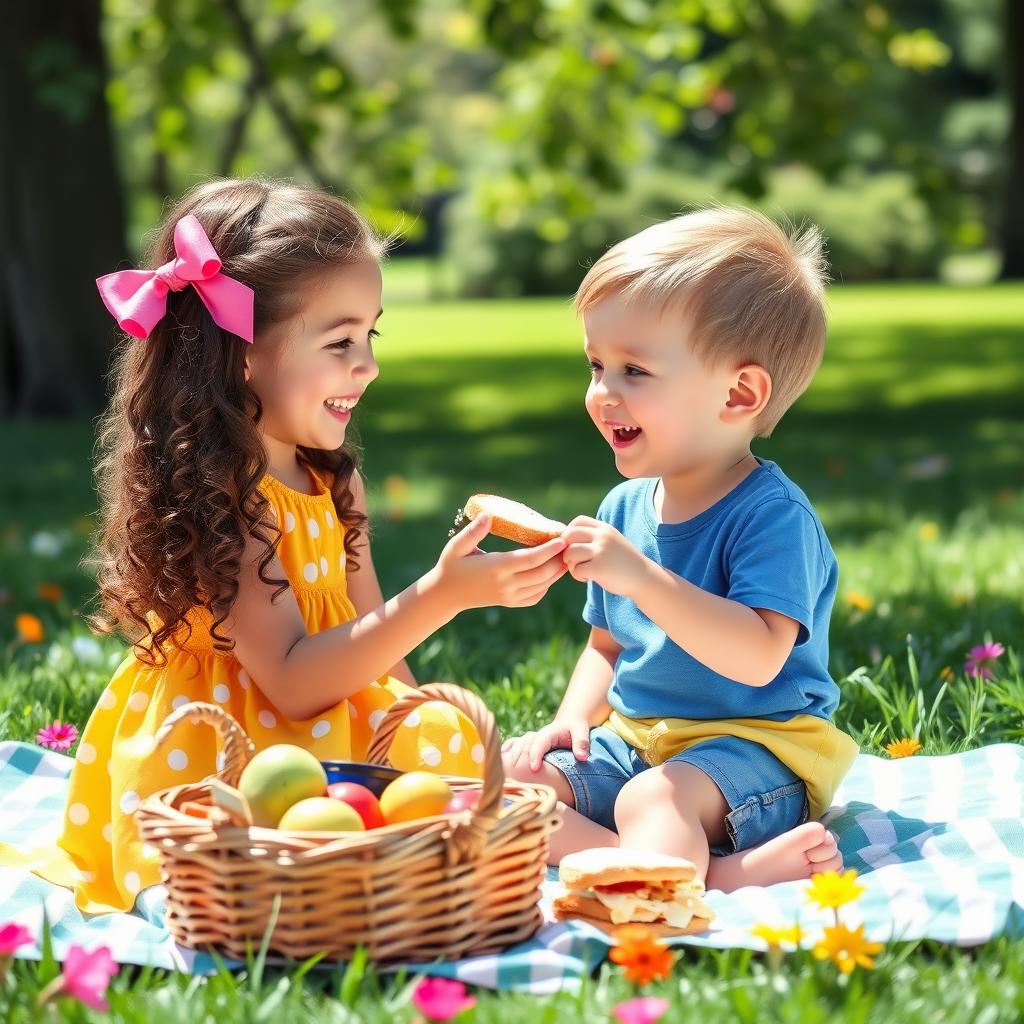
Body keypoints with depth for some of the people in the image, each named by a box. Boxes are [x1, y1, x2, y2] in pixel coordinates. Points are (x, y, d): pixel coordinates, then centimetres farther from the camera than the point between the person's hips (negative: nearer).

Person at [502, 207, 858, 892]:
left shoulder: (773, 515, -15)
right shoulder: (624, 509, 9)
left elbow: (758, 657, -29)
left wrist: (640, 576, -34)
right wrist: (576, 717, 1)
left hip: (754, 748, -9)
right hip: (630, 742, 9)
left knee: (655, 797, -38)